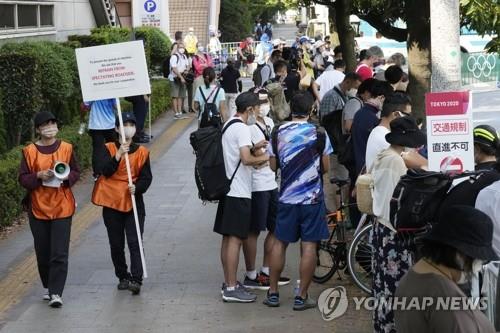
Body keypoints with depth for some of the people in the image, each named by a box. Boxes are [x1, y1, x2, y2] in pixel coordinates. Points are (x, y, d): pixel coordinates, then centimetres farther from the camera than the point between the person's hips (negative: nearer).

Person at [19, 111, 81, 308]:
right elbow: (23, 179, 0)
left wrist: (66, 177, -13)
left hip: (62, 207, -1)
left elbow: (76, 172, 8)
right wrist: (39, 176, -18)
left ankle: (56, 293, -6)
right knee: (43, 252, 10)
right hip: (38, 207, 1)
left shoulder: (66, 148, 1)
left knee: (60, 253, -7)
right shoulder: (29, 151, 0)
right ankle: (48, 287, 27)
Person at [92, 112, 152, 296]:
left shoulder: (142, 151, 3)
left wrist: (137, 187, -19)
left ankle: (136, 279, -14)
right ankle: (123, 277, 24)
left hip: (134, 202, -1)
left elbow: (146, 177, 1)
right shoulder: (109, 149, 0)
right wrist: (118, 155, -28)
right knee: (116, 244, 9)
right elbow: (105, 171, -16)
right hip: (112, 202, 1)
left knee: (134, 242, -10)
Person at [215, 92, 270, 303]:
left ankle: (228, 282, 22)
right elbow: (246, 159, -24)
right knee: (235, 238, -8)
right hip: (239, 192, -10)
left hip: (227, 188, 10)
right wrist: (264, 158, -7)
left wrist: (253, 148, 11)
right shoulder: (242, 128, -15)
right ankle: (231, 289, -7)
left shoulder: (228, 125, 15)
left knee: (227, 238, 14)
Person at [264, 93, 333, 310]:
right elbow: (325, 167, -2)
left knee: (280, 243, 13)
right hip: (312, 197, -2)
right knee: (309, 246, 2)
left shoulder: (279, 133, -1)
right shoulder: (318, 134, -7)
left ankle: (273, 293, 16)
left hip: (287, 197, 3)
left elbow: (273, 165, 6)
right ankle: (302, 296, 3)